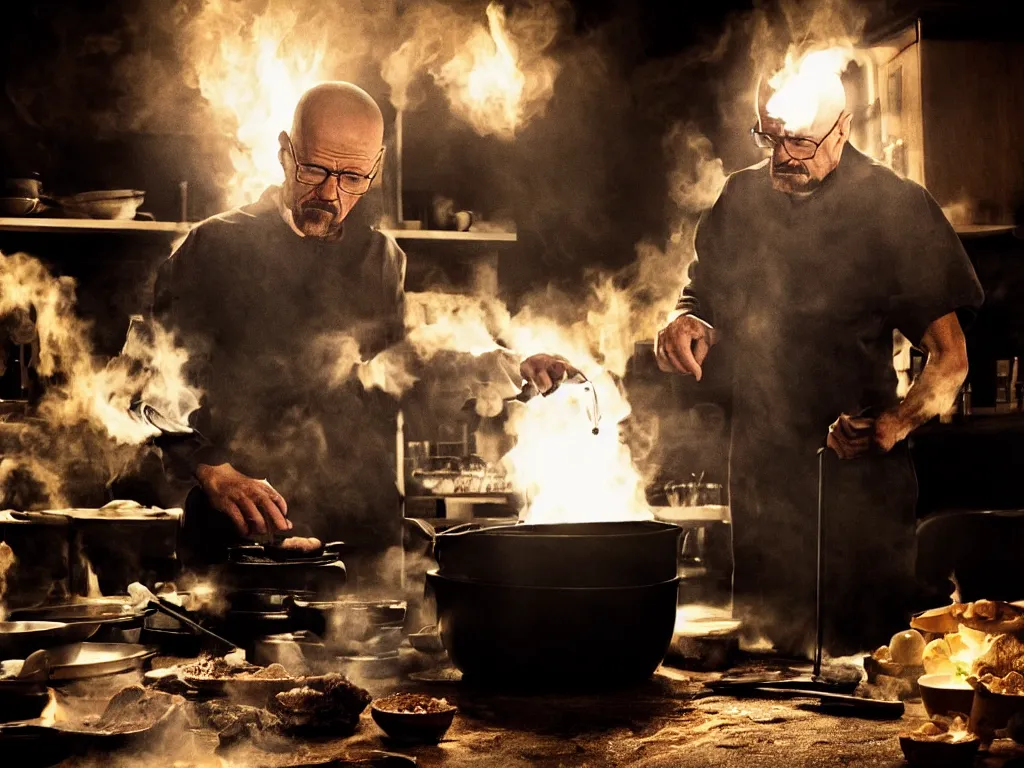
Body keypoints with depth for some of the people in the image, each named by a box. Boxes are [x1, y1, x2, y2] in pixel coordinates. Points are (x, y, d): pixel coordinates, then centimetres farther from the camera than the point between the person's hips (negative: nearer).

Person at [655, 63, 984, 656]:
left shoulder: (897, 207, -6)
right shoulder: (742, 199, 7)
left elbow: (950, 357, -8)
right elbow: (704, 298, 20)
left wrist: (894, 424, -25)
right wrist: (688, 325, -4)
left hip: (860, 476, -4)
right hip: (760, 470, 4)